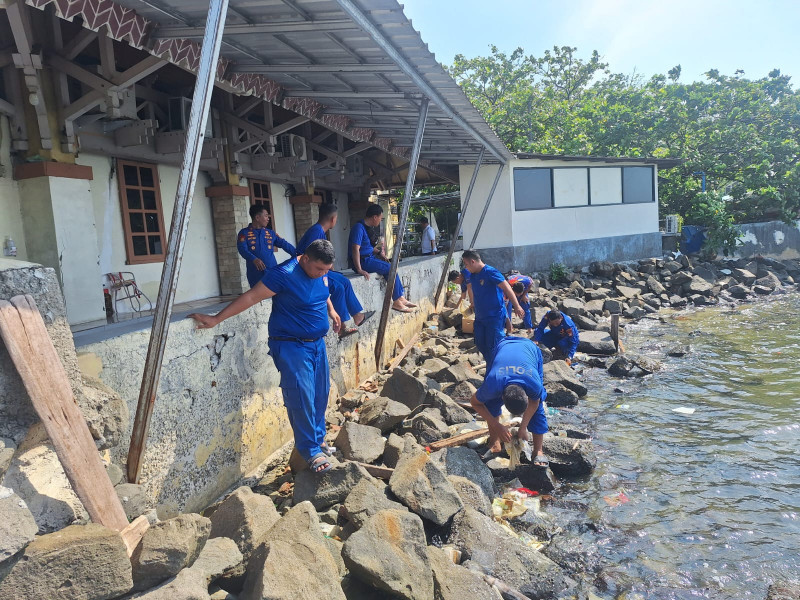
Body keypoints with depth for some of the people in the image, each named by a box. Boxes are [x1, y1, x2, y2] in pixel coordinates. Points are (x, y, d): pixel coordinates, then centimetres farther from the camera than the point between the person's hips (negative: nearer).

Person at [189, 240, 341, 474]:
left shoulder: (320, 272, 3)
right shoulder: (284, 275, -21)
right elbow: (250, 297, -21)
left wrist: (331, 310, 19)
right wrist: (217, 319, -20)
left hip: (317, 343, 8)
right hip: (292, 346, -7)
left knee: (320, 395, 12)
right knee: (301, 398, -8)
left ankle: (318, 439, 29)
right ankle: (311, 451, 6)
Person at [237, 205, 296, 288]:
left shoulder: (270, 233, 13)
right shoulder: (244, 233, 2)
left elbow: (284, 244, 10)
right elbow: (242, 249, -12)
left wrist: (297, 255, -3)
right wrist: (254, 259, -30)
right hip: (256, 275, -3)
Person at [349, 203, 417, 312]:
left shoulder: (366, 227, 14)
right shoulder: (359, 227, -17)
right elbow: (355, 249, -26)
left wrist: (378, 253, 13)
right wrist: (359, 269, -30)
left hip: (369, 258, 10)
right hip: (363, 261, -10)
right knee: (391, 269, -16)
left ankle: (401, 298, 5)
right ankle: (396, 302, -9)